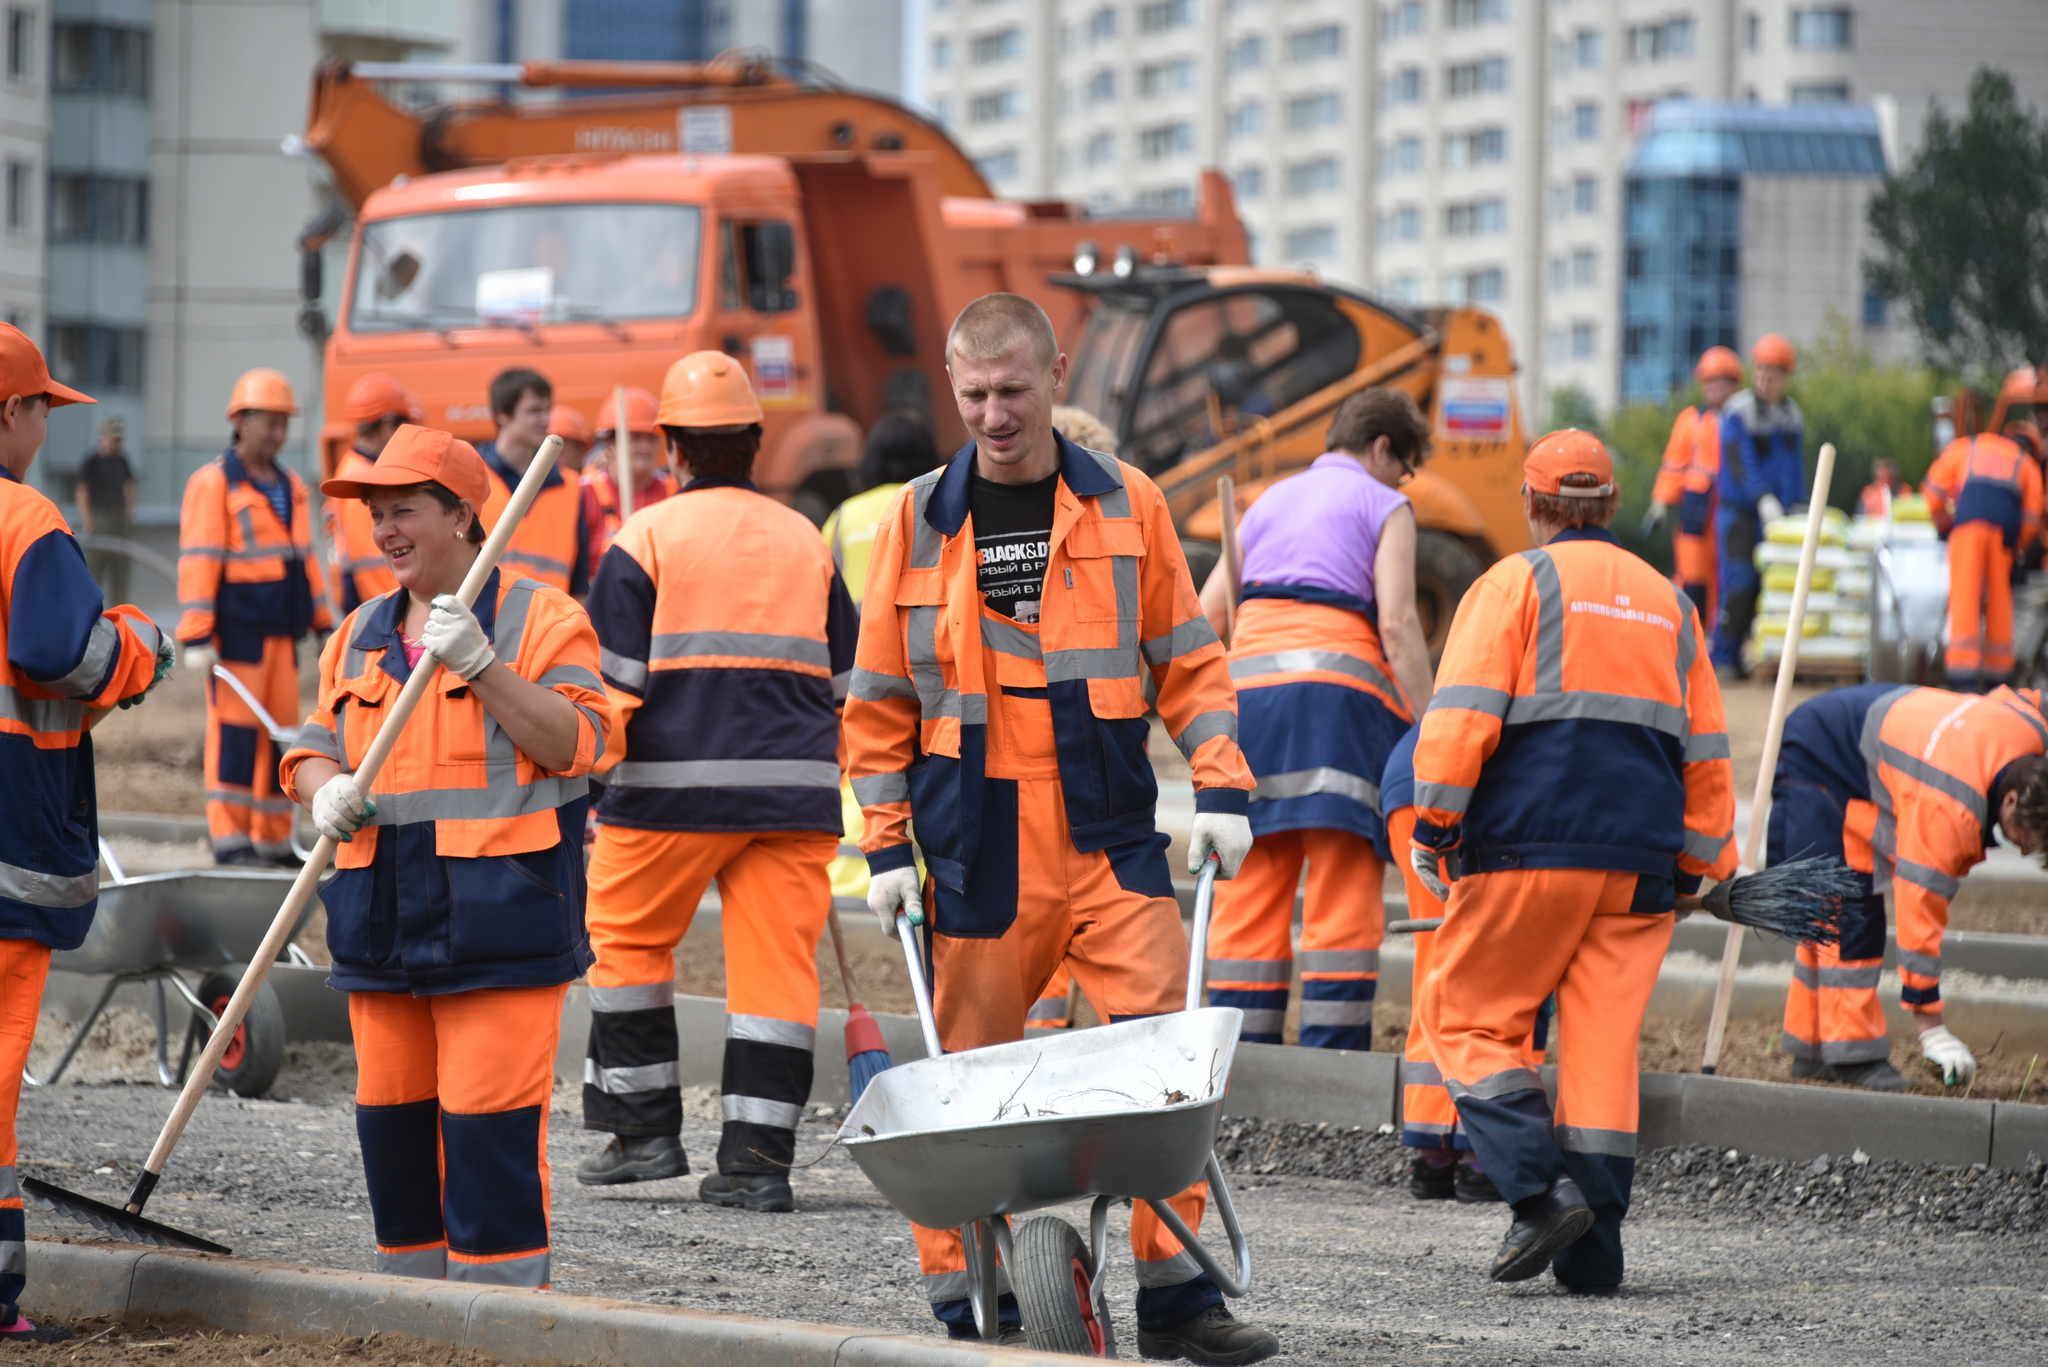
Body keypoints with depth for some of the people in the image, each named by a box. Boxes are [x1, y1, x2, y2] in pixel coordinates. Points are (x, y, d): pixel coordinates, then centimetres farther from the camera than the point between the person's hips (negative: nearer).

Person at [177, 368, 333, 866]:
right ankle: (229, 838, -5)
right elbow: (198, 562, -11)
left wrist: (324, 623, 18)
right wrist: (196, 636, -16)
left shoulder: (290, 487, 17)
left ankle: (273, 840, 13)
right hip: (236, 631, -7)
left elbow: (304, 559, 22)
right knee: (234, 731, -7)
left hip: (280, 632, 7)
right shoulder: (212, 484, -6)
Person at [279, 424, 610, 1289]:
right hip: (384, 919, 6)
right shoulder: (360, 636, 18)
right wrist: (325, 788, -5)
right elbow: (314, 747, 18)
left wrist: (480, 664, -20)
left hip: (498, 920, -6)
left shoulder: (542, 619, 0)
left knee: (490, 1125, -11)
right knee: (391, 1118, 8)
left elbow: (574, 742, -11)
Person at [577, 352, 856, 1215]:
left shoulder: (647, 537, -1)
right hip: (793, 788, 3)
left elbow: (613, 679, -5)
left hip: (675, 785, -3)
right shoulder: (807, 542, 14)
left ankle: (645, 1128, 13)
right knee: (776, 960, 3)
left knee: (629, 939, 13)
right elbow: (843, 683, 17)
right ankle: (758, 1159, -1)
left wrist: (590, 782, 2)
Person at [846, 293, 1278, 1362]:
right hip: (976, 847, 0)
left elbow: (1186, 662, 10)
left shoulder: (1126, 506, 6)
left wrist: (1221, 791, 0)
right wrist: (887, 848, 4)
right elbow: (880, 702, 9)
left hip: (1109, 834, 0)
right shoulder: (919, 521, 4)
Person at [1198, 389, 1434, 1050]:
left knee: (1249, 896, 5)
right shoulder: (1384, 507, 8)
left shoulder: (1268, 504, 25)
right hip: (1337, 685, -5)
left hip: (1246, 687, 5)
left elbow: (1202, 617, 19)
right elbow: (1397, 625, -5)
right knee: (1343, 894, -6)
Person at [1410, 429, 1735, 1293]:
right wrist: (1700, 864, 26)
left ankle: (1542, 1188, -16)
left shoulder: (1516, 583, 2)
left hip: (1529, 848, -5)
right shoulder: (1668, 604, 19)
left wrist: (1433, 825, -4)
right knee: (1603, 1044, 5)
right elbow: (1705, 749, 21)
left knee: (1470, 1019, 3)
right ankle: (1592, 1248, -1)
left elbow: (1464, 711, -8)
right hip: (1639, 864, 5)